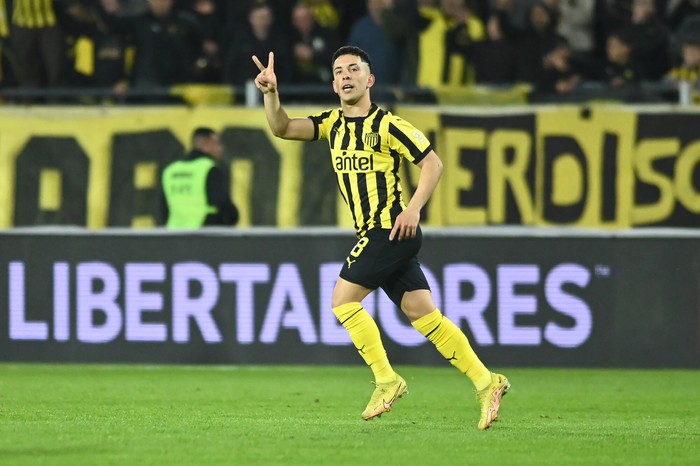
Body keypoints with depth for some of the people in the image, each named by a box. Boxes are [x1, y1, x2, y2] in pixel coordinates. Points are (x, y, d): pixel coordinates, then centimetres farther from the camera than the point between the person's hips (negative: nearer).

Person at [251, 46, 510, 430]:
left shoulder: (387, 125, -9)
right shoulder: (332, 124, 12)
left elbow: (432, 163, -6)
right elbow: (282, 128, 4)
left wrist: (413, 209, -16)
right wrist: (271, 92, -13)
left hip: (393, 229, -7)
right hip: (373, 235, 7)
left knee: (343, 299, -9)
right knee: (422, 313, 4)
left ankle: (386, 381, -1)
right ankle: (486, 382, 6)